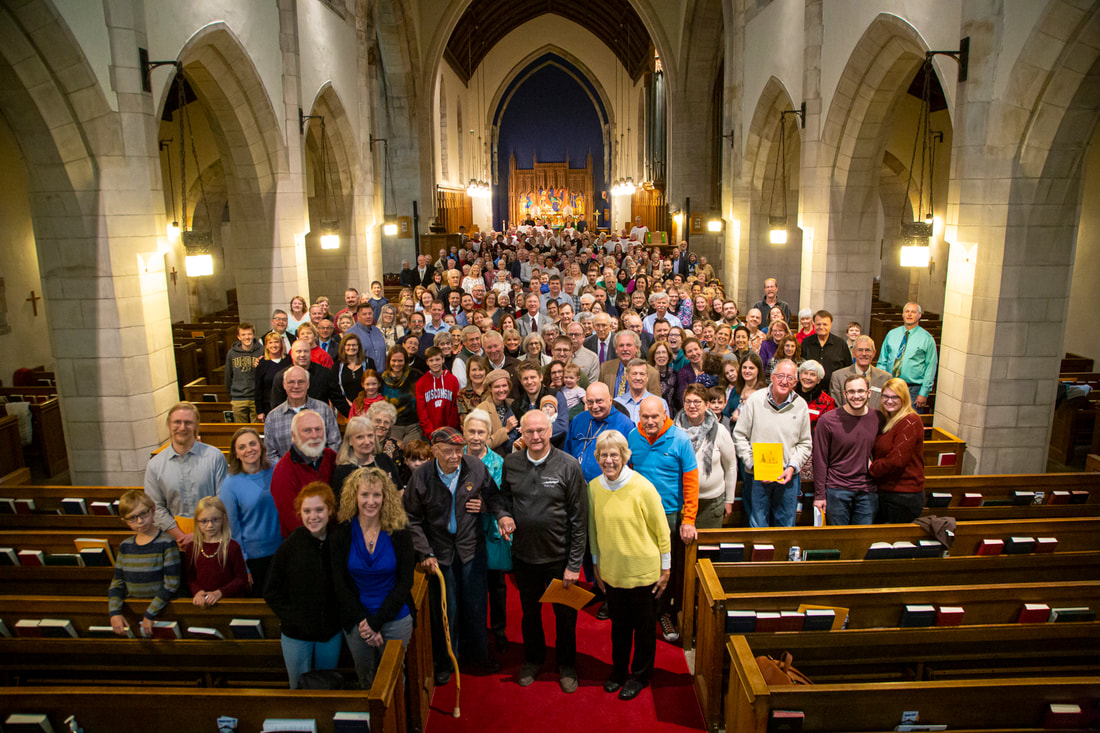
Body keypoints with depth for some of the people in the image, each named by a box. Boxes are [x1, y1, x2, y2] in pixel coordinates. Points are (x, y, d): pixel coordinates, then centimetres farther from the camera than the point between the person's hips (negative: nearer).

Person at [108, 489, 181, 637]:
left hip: (159, 611, -4)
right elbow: (117, 582, 10)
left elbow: (171, 584, -13)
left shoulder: (166, 543, -11)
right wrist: (115, 613, -4)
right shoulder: (125, 546, 6)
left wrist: (150, 614, -14)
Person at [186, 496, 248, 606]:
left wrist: (220, 593, -9)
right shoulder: (193, 547, 12)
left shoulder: (232, 546, 0)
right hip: (201, 602, 2)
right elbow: (190, 578, 14)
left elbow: (241, 578, 1)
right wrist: (197, 591, -5)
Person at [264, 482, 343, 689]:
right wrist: (291, 618, -11)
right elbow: (271, 592, -3)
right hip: (296, 635, -1)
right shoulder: (289, 547, -10)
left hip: (331, 633, 1)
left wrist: (339, 617, -5)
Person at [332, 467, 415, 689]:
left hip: (395, 619, -1)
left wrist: (377, 621, -13)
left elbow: (405, 583, -7)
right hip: (356, 622, 1)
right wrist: (363, 621, -12)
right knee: (365, 680, 16)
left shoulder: (399, 533, -8)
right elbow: (340, 585, -4)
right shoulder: (341, 534, -6)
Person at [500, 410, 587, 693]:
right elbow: (505, 496, 14)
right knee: (530, 613, 21)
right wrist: (504, 515, -10)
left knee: (565, 615, 14)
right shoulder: (511, 463, -5)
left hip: (559, 556, -2)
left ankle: (567, 665, 38)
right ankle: (533, 659, 44)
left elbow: (579, 519, -11)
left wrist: (574, 563, -12)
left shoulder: (568, 465, -14)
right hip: (524, 555, 3)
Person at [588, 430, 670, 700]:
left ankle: (640, 675, 35)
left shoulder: (642, 487, -18)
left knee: (644, 627, 14)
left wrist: (665, 569, -6)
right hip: (612, 571, 3)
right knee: (618, 624, 20)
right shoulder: (594, 487, -5)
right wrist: (596, 565, 11)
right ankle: (618, 670, 41)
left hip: (643, 571, -3)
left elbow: (662, 530, -10)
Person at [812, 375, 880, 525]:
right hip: (837, 491, -3)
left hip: (868, 493, 3)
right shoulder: (827, 420, -9)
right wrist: (819, 495, -6)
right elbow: (820, 460, -6)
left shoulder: (878, 419, 2)